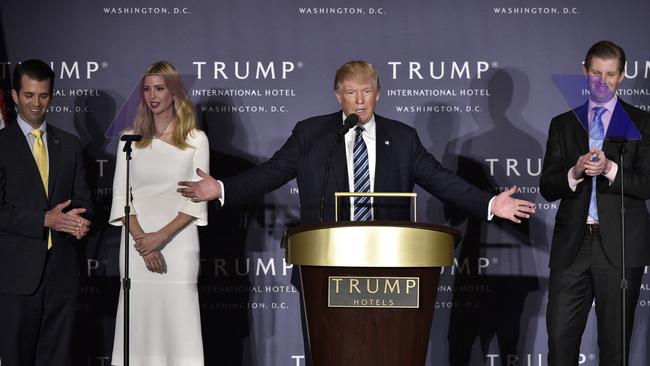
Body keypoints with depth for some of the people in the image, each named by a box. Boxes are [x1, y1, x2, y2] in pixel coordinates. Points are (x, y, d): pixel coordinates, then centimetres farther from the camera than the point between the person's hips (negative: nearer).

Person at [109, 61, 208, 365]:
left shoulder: (195, 140, 5)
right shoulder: (131, 138, 10)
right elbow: (121, 196, 4)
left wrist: (161, 236, -12)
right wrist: (143, 240, -8)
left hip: (179, 241, -1)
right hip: (137, 241, 2)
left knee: (178, 318, -6)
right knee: (138, 317, -1)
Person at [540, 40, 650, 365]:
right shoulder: (562, 124, 13)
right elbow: (547, 187, 6)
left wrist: (610, 169, -21)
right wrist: (575, 173, -14)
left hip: (620, 246, -2)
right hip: (572, 244, 2)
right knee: (560, 337, -3)